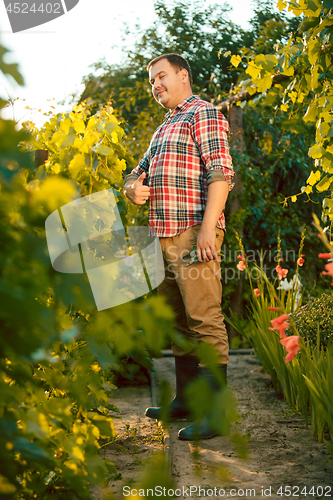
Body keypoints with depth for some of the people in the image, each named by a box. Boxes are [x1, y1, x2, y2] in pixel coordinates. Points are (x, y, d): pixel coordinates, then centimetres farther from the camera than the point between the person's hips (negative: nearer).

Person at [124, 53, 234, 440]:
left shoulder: (204, 113, 0)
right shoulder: (164, 128, 26)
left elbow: (221, 172, -12)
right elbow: (137, 173, 29)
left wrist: (208, 227, -22)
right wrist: (133, 188, 3)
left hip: (194, 231, -9)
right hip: (163, 234, 9)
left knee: (204, 319, -11)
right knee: (177, 319, 12)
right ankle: (186, 400, 22)